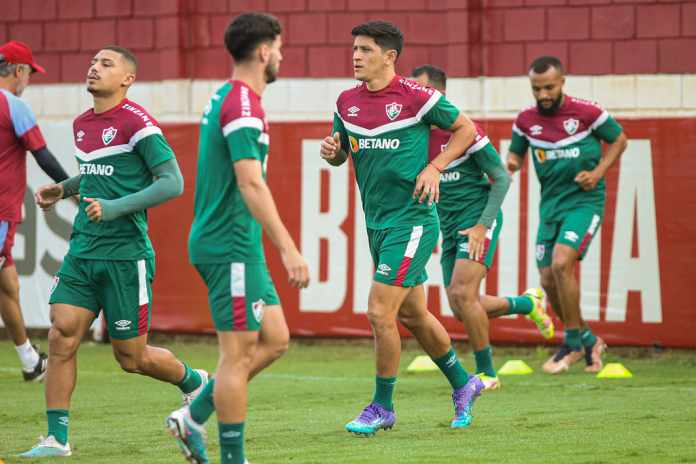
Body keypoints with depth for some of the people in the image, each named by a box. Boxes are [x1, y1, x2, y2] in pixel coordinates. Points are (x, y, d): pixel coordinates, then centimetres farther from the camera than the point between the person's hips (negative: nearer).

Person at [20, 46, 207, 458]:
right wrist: (63, 188, 15)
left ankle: (194, 384, 30)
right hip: (83, 251, 7)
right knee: (62, 336, -7)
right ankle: (57, 439, -3)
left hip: (126, 255, -6)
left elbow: (173, 182, -15)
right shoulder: (82, 125, 13)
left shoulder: (136, 122, -11)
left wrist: (116, 207, -23)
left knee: (131, 357, 2)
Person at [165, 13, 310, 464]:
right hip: (232, 245, -10)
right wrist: (289, 248, -28)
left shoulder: (223, 98, 15)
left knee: (274, 338, 11)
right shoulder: (244, 105, -16)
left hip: (233, 244, 10)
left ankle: (193, 418, 13)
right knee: (239, 352, -4)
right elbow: (250, 183, -25)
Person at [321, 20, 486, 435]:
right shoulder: (347, 102, 6)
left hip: (412, 219, -7)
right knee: (412, 314, 16)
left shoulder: (416, 97, -12)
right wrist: (331, 152, -4)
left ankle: (382, 407, 3)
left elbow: (466, 129, 0)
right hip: (377, 224, 7)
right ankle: (463, 385, 35)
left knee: (380, 312, -12)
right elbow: (341, 154, 19)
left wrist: (434, 168, -11)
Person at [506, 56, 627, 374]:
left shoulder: (587, 113, -10)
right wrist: (511, 163, -8)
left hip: (584, 201, -5)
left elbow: (619, 140, 4)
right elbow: (516, 154, 16)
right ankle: (586, 341, 24)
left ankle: (574, 342, -9)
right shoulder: (526, 120, 1)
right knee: (548, 281, 2)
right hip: (550, 204, 5)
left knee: (561, 262, -24)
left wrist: (598, 172, -9)